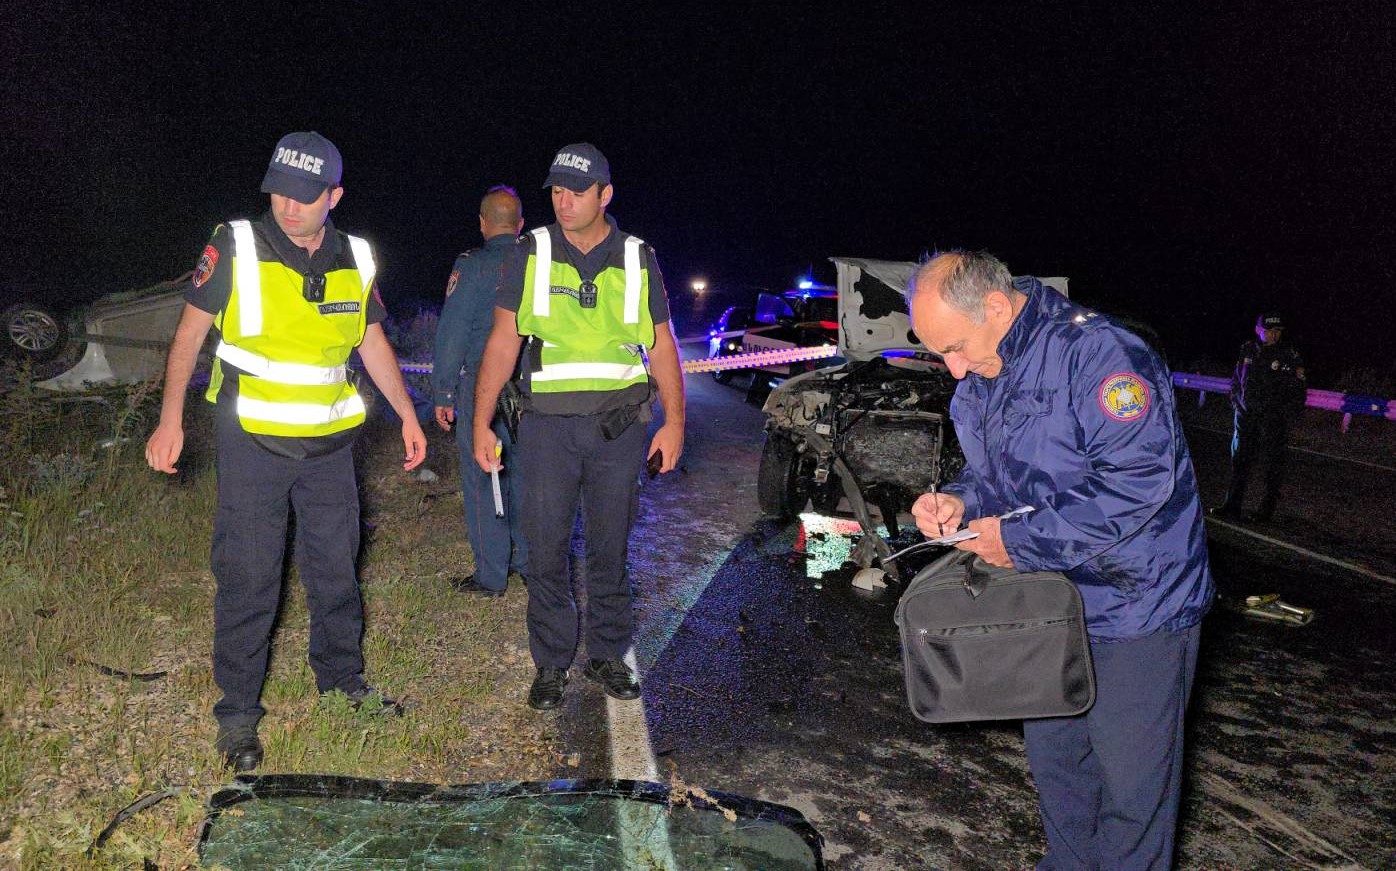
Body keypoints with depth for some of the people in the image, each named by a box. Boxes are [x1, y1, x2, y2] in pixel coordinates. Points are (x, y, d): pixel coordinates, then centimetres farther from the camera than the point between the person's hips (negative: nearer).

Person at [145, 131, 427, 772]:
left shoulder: (355, 261, 2)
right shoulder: (236, 247, -9)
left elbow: (372, 343, 14)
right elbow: (189, 333, -4)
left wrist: (408, 416, 12)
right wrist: (170, 420, -10)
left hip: (329, 441, 4)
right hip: (252, 441, -3)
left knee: (335, 565, 14)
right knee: (247, 577, 0)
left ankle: (341, 674, 33)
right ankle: (237, 709, 15)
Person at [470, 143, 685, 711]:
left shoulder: (638, 260, 7)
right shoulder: (530, 255, 3)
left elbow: (662, 346, 9)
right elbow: (503, 342, 1)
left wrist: (674, 421, 0)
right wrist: (481, 422, -5)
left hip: (620, 427, 1)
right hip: (548, 424, -1)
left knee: (610, 548, 9)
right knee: (547, 550, 2)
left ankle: (607, 654, 24)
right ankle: (551, 663, 17)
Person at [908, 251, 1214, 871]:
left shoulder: (1098, 350, -23)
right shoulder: (974, 390, 5)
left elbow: (1138, 479, -30)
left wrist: (1020, 541, -24)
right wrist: (958, 502, -7)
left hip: (1135, 606, -8)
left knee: (1129, 782, 4)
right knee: (1052, 757, 20)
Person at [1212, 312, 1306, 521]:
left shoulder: (1289, 355, -5)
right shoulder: (1247, 351, 6)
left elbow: (1297, 390, -2)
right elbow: (1236, 379, 18)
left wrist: (1285, 413, -7)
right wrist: (1236, 404, 14)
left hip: (1274, 417, -4)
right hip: (1247, 414, 4)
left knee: (1272, 461, 1)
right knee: (1240, 459, 5)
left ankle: (1268, 508, 9)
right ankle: (1232, 506, 9)